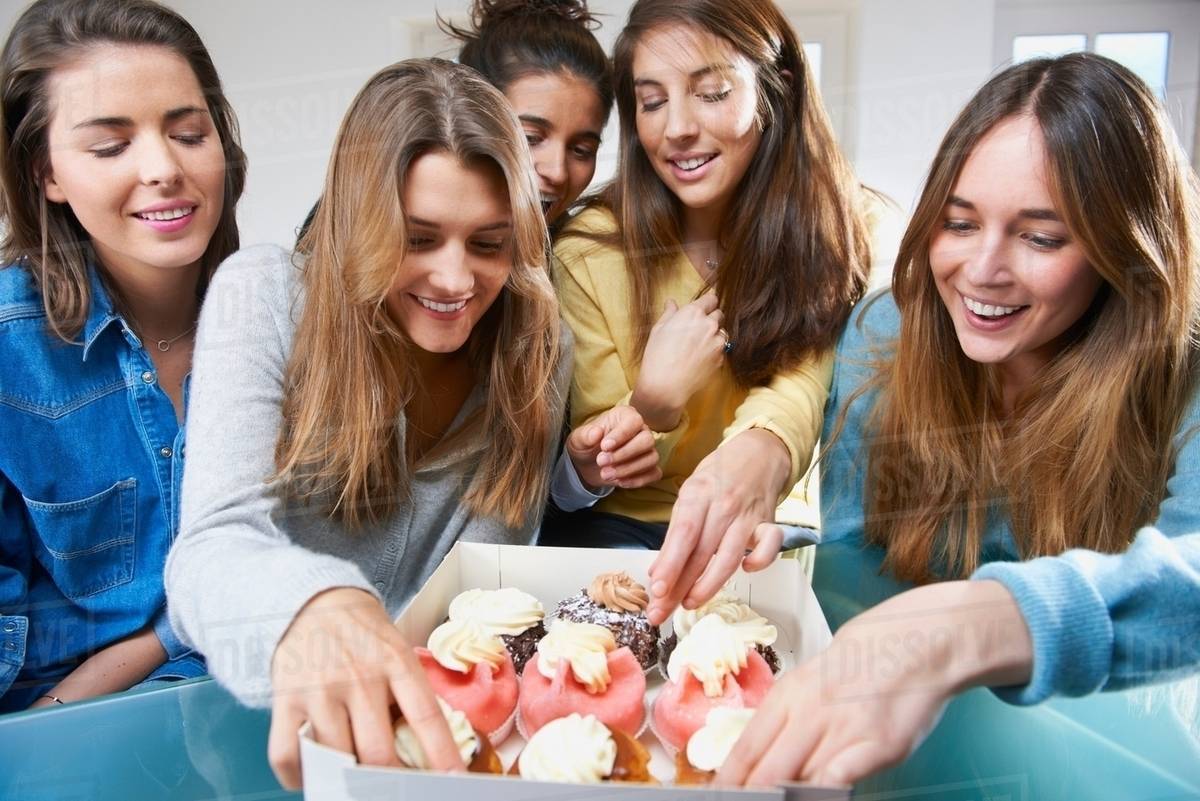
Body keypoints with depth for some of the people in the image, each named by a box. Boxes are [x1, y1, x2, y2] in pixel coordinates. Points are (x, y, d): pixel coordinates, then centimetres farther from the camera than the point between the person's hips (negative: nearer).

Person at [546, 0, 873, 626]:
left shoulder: (844, 234, -7)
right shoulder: (590, 251, -7)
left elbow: (802, 384, -25)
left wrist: (760, 453, -50)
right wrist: (655, 399, -25)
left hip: (779, 532, 1)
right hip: (626, 525, 0)